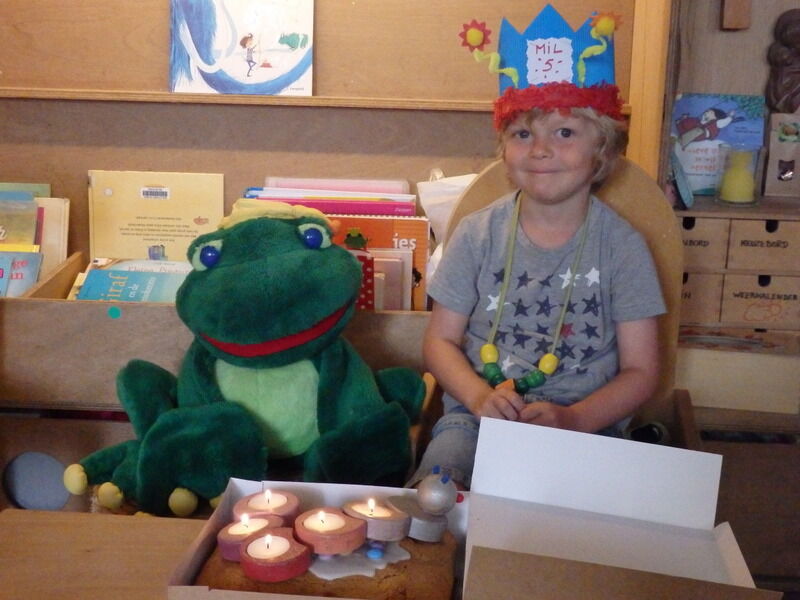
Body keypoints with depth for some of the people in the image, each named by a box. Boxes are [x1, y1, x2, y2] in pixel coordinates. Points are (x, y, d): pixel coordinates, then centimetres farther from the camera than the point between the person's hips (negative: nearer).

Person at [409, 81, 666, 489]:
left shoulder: (621, 246, -2)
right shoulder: (478, 234, 2)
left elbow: (640, 371, 0)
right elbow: (441, 339, 7)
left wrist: (573, 419, -18)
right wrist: (479, 397, -14)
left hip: (586, 424, 0)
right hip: (476, 417, 1)